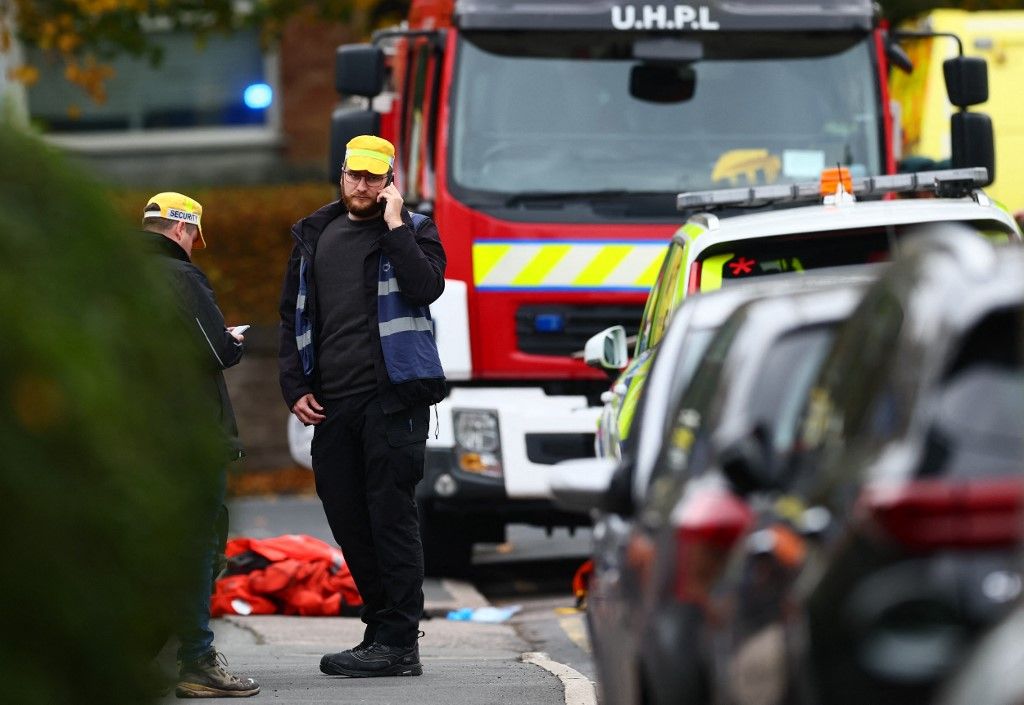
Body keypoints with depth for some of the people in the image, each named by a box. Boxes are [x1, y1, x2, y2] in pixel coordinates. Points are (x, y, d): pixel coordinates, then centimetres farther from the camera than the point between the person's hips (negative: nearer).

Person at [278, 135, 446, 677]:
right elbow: (292, 316, 19)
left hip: (392, 398, -6)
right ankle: (381, 629, 16)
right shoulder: (314, 237, 17)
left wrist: (395, 226, -14)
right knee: (348, 522, 7)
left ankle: (399, 643, -8)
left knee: (390, 518, -8)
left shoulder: (413, 232, 4)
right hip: (330, 404, 6)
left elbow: (425, 287, -16)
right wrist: (295, 387, 9)